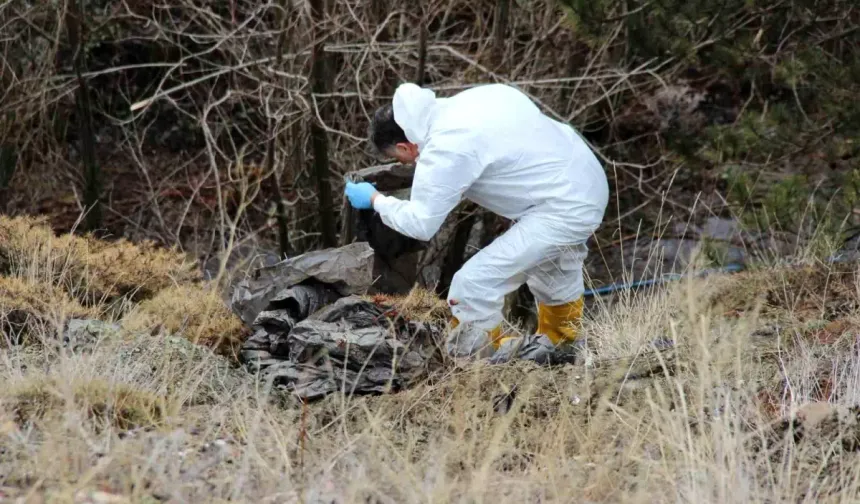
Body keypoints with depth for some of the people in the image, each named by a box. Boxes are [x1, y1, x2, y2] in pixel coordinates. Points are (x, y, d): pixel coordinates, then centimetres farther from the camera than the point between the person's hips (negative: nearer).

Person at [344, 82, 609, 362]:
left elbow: (419, 224, -13)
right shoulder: (467, 100, 4)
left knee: (473, 282, -9)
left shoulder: (445, 151, -20)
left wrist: (374, 199, 2)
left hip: (563, 209, -10)